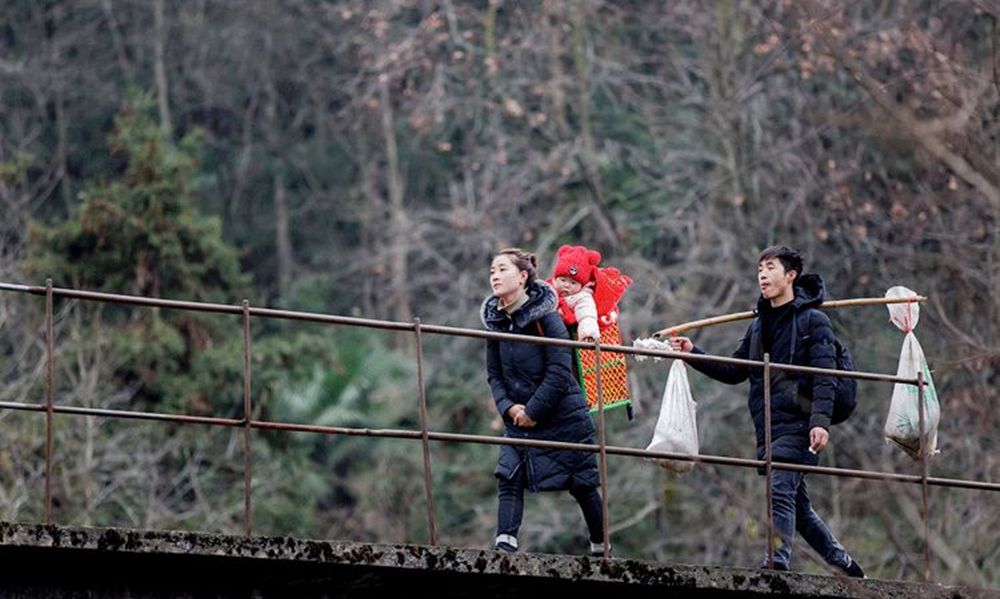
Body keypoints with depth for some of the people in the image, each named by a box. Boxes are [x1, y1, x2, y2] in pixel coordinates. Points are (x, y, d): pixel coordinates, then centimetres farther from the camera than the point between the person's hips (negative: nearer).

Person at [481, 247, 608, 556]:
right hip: (520, 418, 5)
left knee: (582, 485, 5)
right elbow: (494, 374, 7)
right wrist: (508, 406, -10)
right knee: (508, 478, -12)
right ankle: (505, 544, -17)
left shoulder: (545, 316, -14)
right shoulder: (496, 321, 3)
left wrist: (533, 410, -17)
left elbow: (559, 372, -17)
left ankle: (601, 548, 20)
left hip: (563, 416, -5)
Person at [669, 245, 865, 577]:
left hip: (798, 425, -8)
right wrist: (693, 354, 8)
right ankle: (842, 562, 21)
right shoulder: (759, 324, 20)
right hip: (768, 426, 8)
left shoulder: (813, 320, -2)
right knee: (797, 503, 11)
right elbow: (734, 372, 20)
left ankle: (778, 561, -30)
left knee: (780, 490, -21)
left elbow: (824, 377, -11)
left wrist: (820, 421, -24)